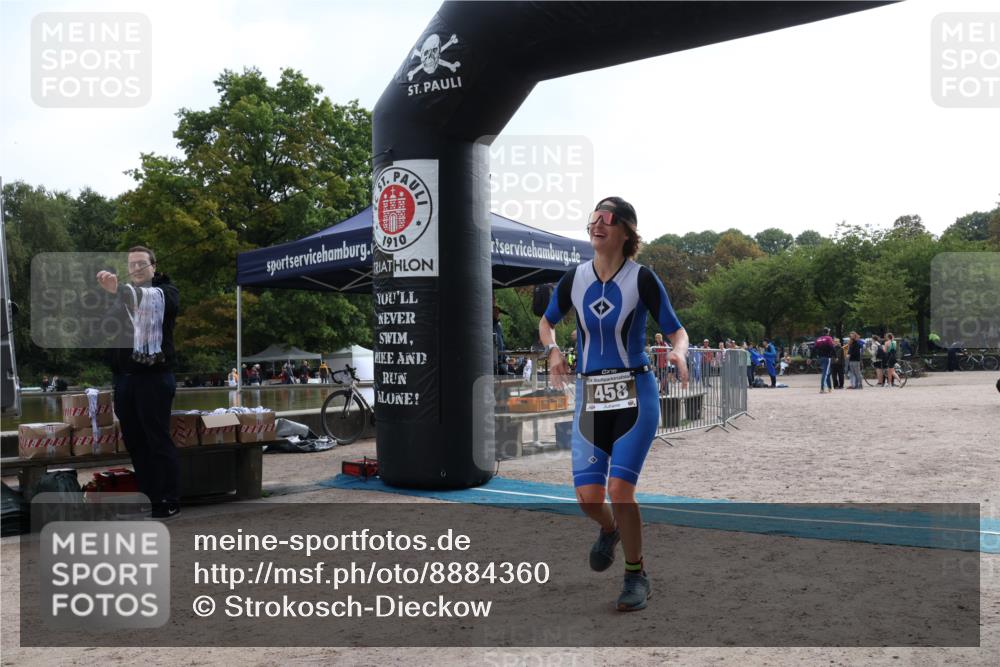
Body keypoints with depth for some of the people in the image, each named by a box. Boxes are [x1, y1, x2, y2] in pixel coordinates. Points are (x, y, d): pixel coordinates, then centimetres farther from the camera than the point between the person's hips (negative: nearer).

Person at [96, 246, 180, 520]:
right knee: (134, 442, 8)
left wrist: (119, 289, -43)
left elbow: (151, 300, -26)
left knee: (158, 441, -4)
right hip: (124, 377, 6)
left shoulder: (166, 291, -2)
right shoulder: (123, 295, 18)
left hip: (154, 377, -6)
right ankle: (147, 497, 17)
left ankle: (169, 502, 2)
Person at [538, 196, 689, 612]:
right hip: (589, 395, 3)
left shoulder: (642, 279, -5)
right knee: (587, 496, -3)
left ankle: (636, 577, 11)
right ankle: (609, 530, 35)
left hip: (636, 394, -3)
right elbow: (546, 322, 19)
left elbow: (677, 331, 0)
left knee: (619, 488, -13)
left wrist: (678, 352, -23)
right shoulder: (574, 279, 4)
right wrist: (552, 350, -1)